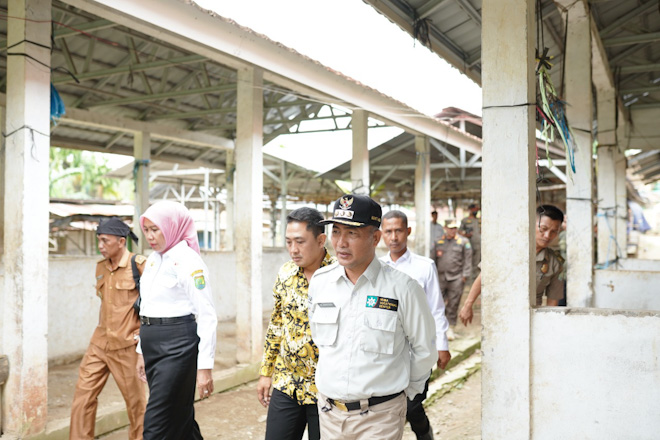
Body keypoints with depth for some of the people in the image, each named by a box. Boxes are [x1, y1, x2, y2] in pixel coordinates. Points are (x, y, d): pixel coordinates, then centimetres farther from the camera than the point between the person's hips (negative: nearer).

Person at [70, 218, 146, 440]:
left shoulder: (138, 265, -13)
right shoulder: (101, 267, 9)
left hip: (125, 346, -6)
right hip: (99, 343, 6)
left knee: (135, 400, 8)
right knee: (83, 394, 6)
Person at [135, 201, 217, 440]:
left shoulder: (187, 260, -13)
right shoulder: (153, 259, 12)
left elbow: (207, 316, -16)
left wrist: (205, 366, -19)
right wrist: (142, 351, 20)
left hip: (177, 345, -8)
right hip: (153, 344, 8)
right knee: (180, 420, 16)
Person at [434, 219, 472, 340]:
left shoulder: (463, 242, 5)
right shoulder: (438, 242, 12)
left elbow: (467, 260, 3)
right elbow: (434, 259, 15)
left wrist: (464, 276, -4)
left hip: (456, 278, -2)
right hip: (440, 277, 2)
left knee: (453, 304, 1)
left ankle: (450, 328, 11)